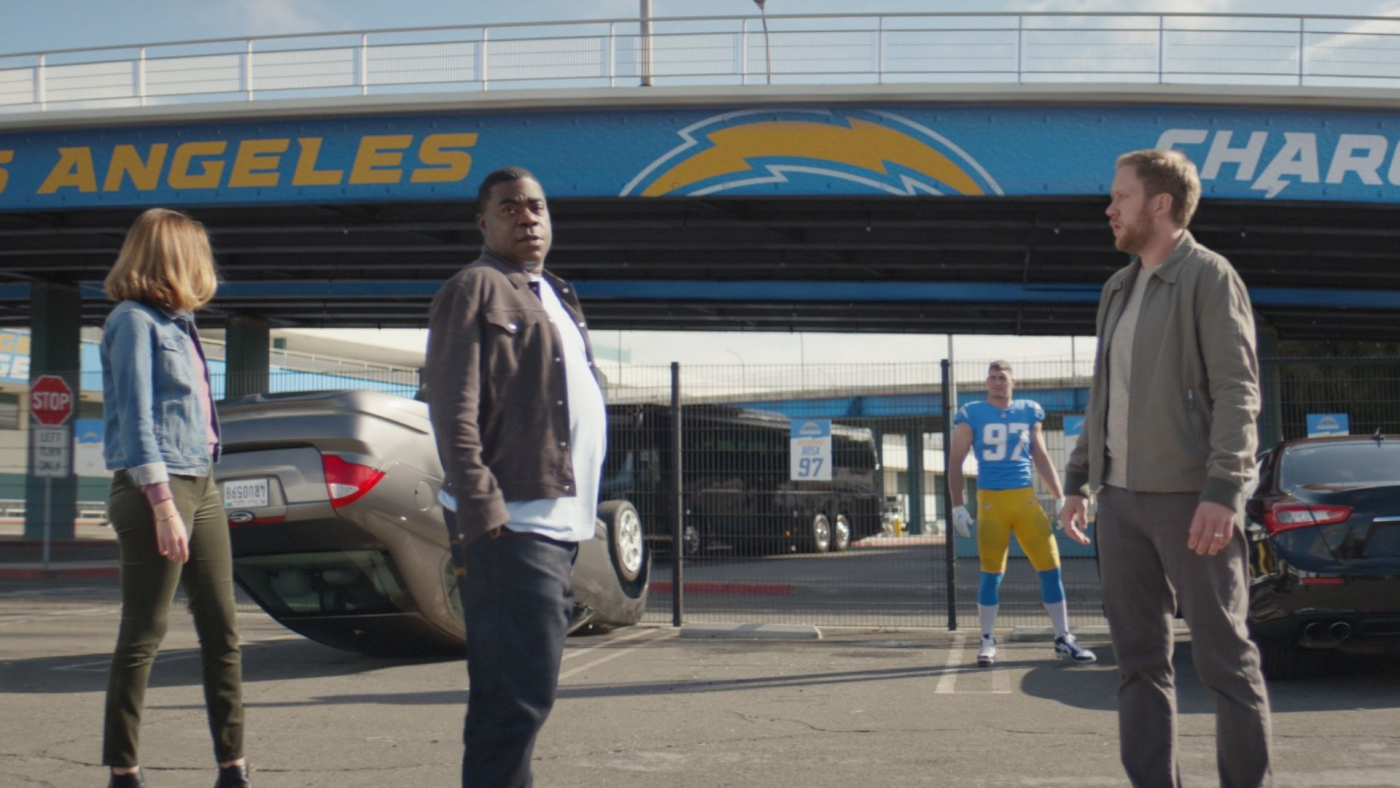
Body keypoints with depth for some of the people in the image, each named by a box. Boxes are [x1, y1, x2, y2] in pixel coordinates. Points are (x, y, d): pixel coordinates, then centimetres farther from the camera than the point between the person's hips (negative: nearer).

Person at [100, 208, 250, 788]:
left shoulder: (177, 322, 16)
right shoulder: (134, 322, -8)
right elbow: (136, 419, -14)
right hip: (156, 486, -8)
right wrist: (163, 506, -19)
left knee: (222, 630, 8)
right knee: (144, 634, -3)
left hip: (201, 484, 8)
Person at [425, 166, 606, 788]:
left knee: (511, 690, 15)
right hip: (510, 526, -9)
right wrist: (481, 511, -21)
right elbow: (452, 409, -13)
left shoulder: (554, 297, 22)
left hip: (558, 523, 9)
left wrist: (580, 508, 19)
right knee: (521, 691, -12)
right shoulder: (473, 290, -4)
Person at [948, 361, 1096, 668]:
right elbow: (955, 461, 3)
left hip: (1026, 499, 3)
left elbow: (1041, 457, 17)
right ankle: (987, 642, 13)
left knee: (1051, 568, 1)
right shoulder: (972, 415, 1)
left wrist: (1060, 498, 13)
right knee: (991, 574, 1)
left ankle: (1064, 640, 9)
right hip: (990, 501, -3)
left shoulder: (1029, 412, 10)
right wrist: (957, 506, -2)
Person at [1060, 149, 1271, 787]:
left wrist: (1222, 489, -21)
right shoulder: (1118, 289, 17)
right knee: (1139, 660, 8)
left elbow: (1238, 390, -12)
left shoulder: (1207, 277, -5)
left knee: (1223, 656, -2)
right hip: (1122, 499, 7)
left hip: (1190, 498, -7)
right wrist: (1079, 480, 17)